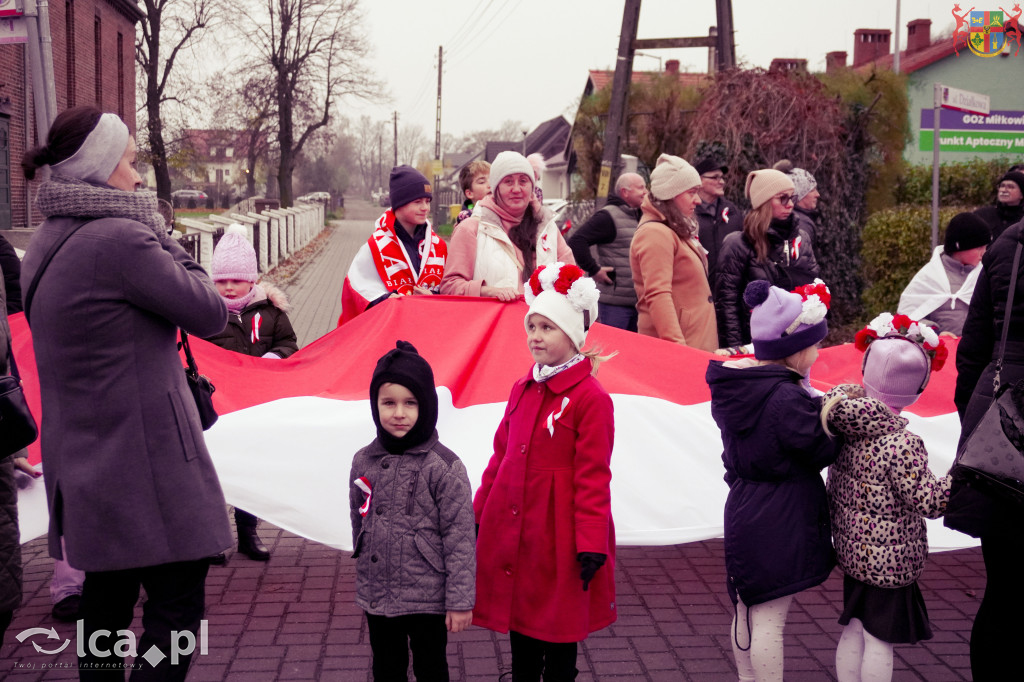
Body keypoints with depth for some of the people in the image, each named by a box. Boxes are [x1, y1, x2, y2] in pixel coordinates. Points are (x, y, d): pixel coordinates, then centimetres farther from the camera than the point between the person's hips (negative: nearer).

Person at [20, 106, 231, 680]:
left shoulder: (45, 243, 11)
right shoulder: (121, 238, -17)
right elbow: (211, 314, -10)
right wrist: (166, 241, 0)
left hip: (80, 455, 9)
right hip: (146, 456, -9)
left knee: (107, 596, 17)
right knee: (177, 607, -3)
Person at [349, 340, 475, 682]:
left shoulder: (443, 466, -15)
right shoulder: (364, 462, 0)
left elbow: (460, 536, -13)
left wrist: (461, 601, -13)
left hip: (428, 599, -4)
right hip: (376, 595, 5)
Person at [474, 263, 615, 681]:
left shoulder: (590, 398, -13)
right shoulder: (522, 390, 8)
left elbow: (593, 478, -15)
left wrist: (591, 544, -16)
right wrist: (478, 514, 15)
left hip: (558, 537, -6)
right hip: (512, 531, 6)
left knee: (559, 640, 8)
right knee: (520, 631, 17)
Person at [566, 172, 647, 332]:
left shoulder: (641, 217, 16)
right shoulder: (607, 216, -11)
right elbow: (576, 241, -19)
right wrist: (594, 270, -18)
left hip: (638, 301, 8)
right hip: (615, 302, -8)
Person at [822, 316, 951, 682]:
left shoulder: (845, 422, -6)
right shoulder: (901, 444, -26)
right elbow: (929, 502, -22)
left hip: (852, 550, 7)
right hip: (890, 560, -7)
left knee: (853, 631, 19)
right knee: (879, 642, 6)